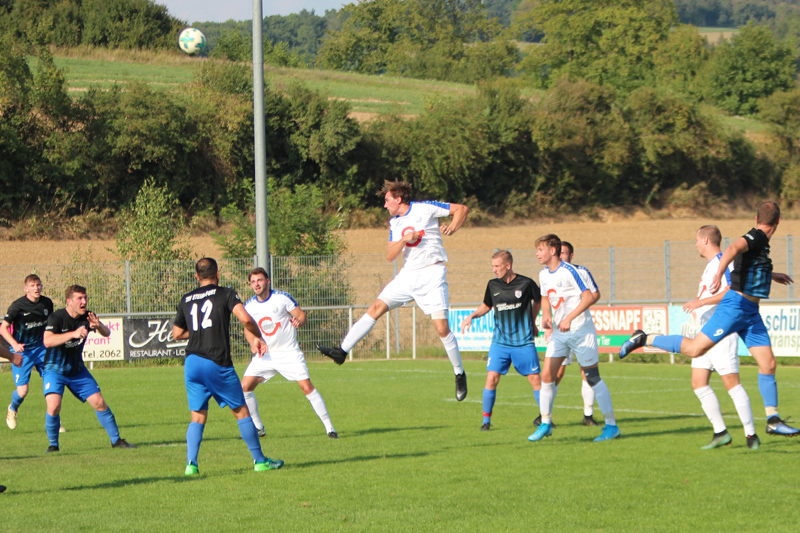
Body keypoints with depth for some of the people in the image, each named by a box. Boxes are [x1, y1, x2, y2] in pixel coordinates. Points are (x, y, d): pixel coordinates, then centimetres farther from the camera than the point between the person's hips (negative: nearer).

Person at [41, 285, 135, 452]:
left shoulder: (87, 317, -5)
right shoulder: (56, 317, -20)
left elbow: (107, 333, 2)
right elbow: (47, 341, -35)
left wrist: (98, 326, -22)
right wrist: (73, 334, -44)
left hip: (78, 370, 5)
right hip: (54, 370, -5)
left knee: (99, 403, 1)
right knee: (54, 406, -23)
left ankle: (116, 440, 15)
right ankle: (53, 444, -3)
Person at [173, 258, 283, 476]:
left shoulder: (186, 300, 13)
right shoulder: (225, 294, 0)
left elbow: (176, 333, 19)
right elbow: (245, 319, -14)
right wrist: (258, 337, 2)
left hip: (192, 362, 4)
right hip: (218, 363, -4)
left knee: (197, 417, 10)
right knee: (241, 412, 7)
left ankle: (191, 463, -6)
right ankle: (259, 460, 13)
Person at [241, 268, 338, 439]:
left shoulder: (282, 298, -8)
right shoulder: (249, 306, 1)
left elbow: (301, 314, -4)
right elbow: (248, 329, 11)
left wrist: (298, 321, -28)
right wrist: (255, 343, -10)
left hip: (289, 353, -4)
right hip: (265, 354, 4)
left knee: (307, 387, -14)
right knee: (244, 387, -8)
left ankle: (329, 427, -6)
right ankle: (258, 427, 8)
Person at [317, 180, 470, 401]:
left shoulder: (425, 209, -6)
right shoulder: (394, 223, 12)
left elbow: (462, 209, -1)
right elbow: (390, 256, 5)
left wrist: (452, 227, -18)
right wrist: (404, 239, -12)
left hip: (432, 275, -6)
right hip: (407, 275, 6)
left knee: (442, 328, -11)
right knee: (376, 308, -4)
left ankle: (459, 373, 5)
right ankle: (342, 351, -5)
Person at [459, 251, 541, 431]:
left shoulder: (526, 284, -7)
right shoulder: (493, 285, 1)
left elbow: (538, 300, 12)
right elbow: (486, 306, 19)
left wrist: (532, 322, 14)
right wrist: (472, 316, 4)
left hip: (524, 342, -2)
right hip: (500, 341, 2)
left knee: (535, 379, -2)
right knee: (492, 378, -9)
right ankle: (486, 420, 3)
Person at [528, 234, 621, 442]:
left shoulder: (569, 271, -16)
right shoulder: (544, 275, 8)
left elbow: (588, 297, -18)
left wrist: (569, 318, -23)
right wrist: (546, 316, 4)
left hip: (580, 330, -7)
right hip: (558, 332, 7)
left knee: (593, 378, -5)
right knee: (546, 375, -2)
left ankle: (611, 425, 3)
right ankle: (546, 423, 10)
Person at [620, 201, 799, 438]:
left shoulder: (759, 240, 19)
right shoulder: (756, 237, -11)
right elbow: (733, 248, -32)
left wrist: (772, 275, 50)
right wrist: (719, 274, -49)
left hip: (750, 312, 9)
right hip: (735, 305, -9)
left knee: (768, 364, 2)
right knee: (694, 349, -12)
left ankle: (773, 421, 5)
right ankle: (643, 339, 3)